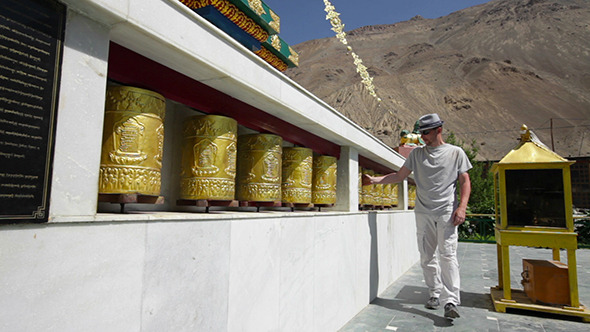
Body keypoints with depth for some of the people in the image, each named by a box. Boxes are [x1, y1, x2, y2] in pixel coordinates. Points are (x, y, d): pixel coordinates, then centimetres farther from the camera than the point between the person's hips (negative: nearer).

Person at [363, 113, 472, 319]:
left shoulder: (455, 153, 5)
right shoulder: (417, 153, 12)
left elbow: (465, 182, 4)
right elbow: (399, 176, 12)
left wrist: (462, 207, -10)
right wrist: (374, 180, 2)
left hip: (447, 212, -3)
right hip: (423, 212, 3)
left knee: (447, 254, -10)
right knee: (427, 256, 6)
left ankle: (451, 301, -7)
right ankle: (435, 294, 18)